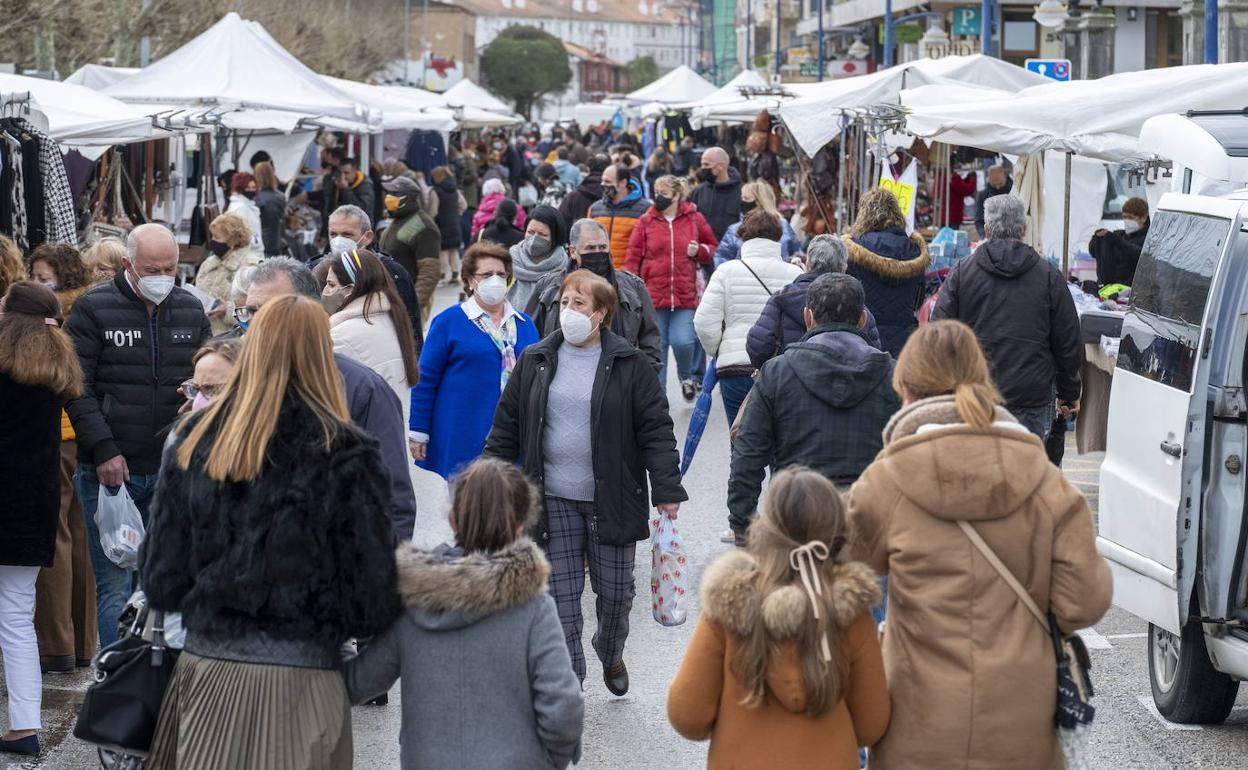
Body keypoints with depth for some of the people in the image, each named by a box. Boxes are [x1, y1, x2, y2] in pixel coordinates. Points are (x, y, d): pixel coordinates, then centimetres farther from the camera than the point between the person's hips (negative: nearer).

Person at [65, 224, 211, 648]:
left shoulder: (190, 310, 10)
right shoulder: (93, 309, -2)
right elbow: (76, 387, -6)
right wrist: (104, 450, -14)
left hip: (173, 470, 4)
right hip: (110, 470, -4)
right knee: (116, 585, -3)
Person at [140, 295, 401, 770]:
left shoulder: (194, 441, -1)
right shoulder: (344, 455, -9)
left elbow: (160, 582, 3)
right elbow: (373, 604, -8)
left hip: (205, 672, 3)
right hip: (299, 677, -2)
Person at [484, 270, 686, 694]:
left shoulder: (629, 364, -3)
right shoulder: (535, 362, 4)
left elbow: (656, 429, -4)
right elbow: (506, 427, 8)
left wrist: (667, 489, -10)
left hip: (612, 500, -1)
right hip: (554, 501, 1)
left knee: (615, 590, 9)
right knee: (560, 594, 0)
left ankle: (611, 655, 38)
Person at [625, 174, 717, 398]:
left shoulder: (694, 219, 5)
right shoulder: (646, 222, 4)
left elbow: (713, 248, 17)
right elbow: (633, 258, 4)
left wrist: (699, 251, -5)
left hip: (685, 296, -1)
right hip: (653, 295, 1)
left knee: (683, 342, -12)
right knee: (656, 346, 5)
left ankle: (687, 376, 20)